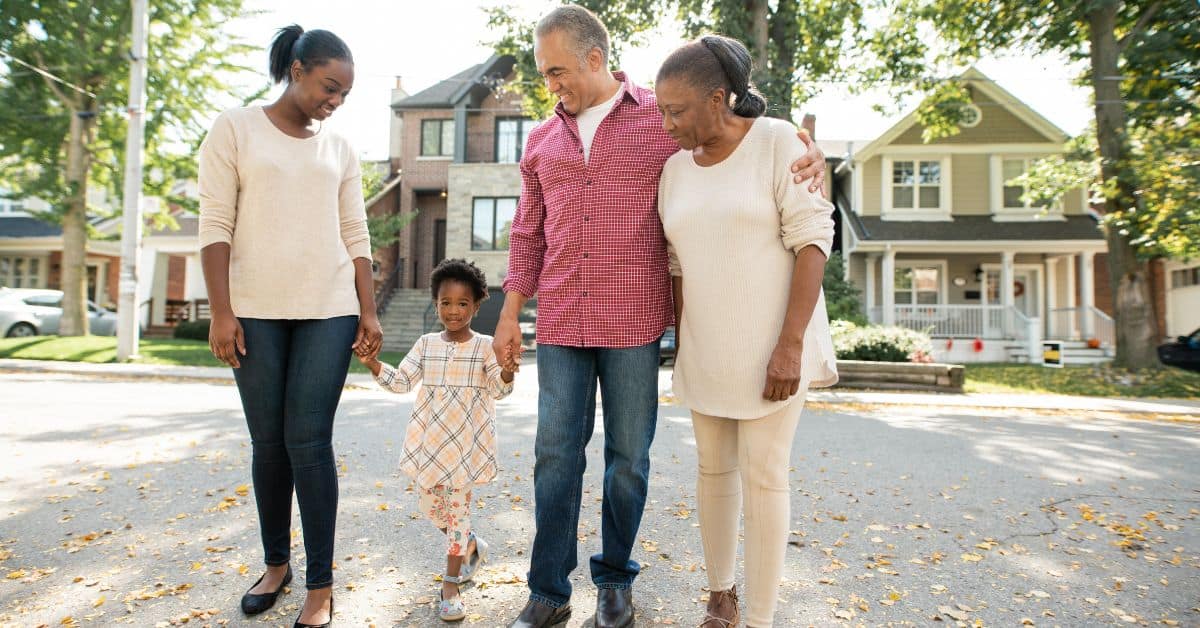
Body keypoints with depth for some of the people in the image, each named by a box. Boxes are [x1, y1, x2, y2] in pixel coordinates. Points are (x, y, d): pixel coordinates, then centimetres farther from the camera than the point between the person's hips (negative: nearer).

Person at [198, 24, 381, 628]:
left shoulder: (339, 149, 12)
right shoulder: (234, 129, 4)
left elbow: (355, 236, 10)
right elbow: (215, 224, -2)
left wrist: (369, 312, 2)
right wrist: (221, 312, -9)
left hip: (329, 311, 1)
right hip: (256, 311, -1)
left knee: (309, 440, -3)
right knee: (268, 442, 6)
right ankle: (276, 563, 25)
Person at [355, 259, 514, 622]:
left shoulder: (485, 346, -6)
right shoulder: (426, 345, 4)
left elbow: (499, 390, -13)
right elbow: (401, 382, 3)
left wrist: (507, 371, -35)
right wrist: (373, 364, -13)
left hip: (468, 443, -4)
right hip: (429, 441, 4)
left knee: (458, 508, 1)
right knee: (433, 507, 14)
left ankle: (451, 586, 13)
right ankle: (473, 547, 41)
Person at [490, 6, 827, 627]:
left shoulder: (663, 119, 3)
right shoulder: (541, 139, 14)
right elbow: (528, 234, 17)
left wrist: (806, 152, -10)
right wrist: (509, 314, 13)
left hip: (633, 322, -3)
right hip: (560, 324, 3)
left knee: (628, 456, 8)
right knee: (555, 455, 4)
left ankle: (615, 577, 29)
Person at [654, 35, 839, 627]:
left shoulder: (779, 142, -11)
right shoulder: (675, 167, 5)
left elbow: (812, 240, -15)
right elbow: (676, 264, 9)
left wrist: (791, 343, -21)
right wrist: (678, 347, 7)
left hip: (772, 340, -5)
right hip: (707, 345, 5)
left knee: (762, 476, -2)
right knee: (714, 468, 12)